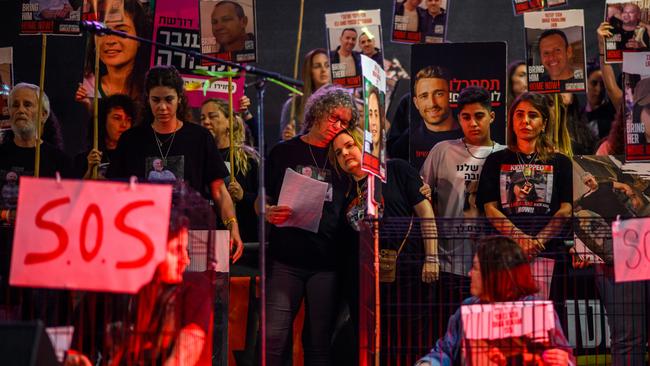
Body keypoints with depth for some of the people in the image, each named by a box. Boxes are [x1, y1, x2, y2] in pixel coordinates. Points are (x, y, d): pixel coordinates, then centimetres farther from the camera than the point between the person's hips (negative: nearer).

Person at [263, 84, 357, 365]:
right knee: (274, 336, -9)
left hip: (327, 262, 2)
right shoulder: (284, 152, 7)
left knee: (319, 341, 5)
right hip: (286, 260, -2)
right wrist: (269, 213, -14)